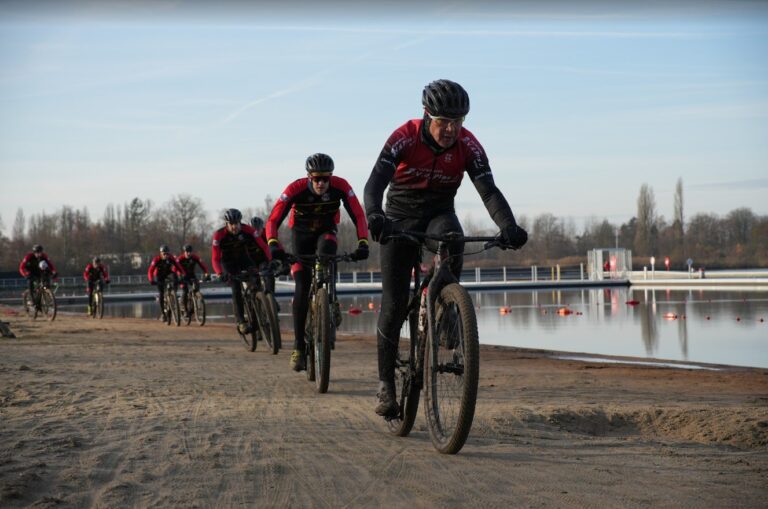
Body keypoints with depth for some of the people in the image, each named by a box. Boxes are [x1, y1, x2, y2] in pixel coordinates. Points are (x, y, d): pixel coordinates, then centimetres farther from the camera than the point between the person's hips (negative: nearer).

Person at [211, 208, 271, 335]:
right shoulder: (219, 235, -28)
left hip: (244, 258, 2)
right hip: (229, 263, -2)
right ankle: (241, 322, -18)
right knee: (236, 288, -19)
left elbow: (263, 246, -24)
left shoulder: (248, 230, -24)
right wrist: (220, 274, -46)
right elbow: (215, 258, -30)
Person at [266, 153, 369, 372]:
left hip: (326, 230, 0)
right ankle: (298, 347, -8)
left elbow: (358, 216, -28)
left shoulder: (340, 186, -27)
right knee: (301, 289, -12)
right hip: (302, 233, 0)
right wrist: (274, 245, -49)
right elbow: (273, 220, -32)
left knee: (326, 249, -38)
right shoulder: (296, 189, -30)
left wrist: (362, 243, -43)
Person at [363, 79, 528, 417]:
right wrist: (374, 217, -53)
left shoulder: (467, 145, -16)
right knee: (394, 305, -8)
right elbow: (375, 181, -33)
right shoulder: (405, 137, -22)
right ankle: (386, 383, 3)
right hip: (400, 219, -2)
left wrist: (508, 227, -42)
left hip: (439, 214, 2)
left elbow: (488, 190, -24)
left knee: (451, 239, -37)